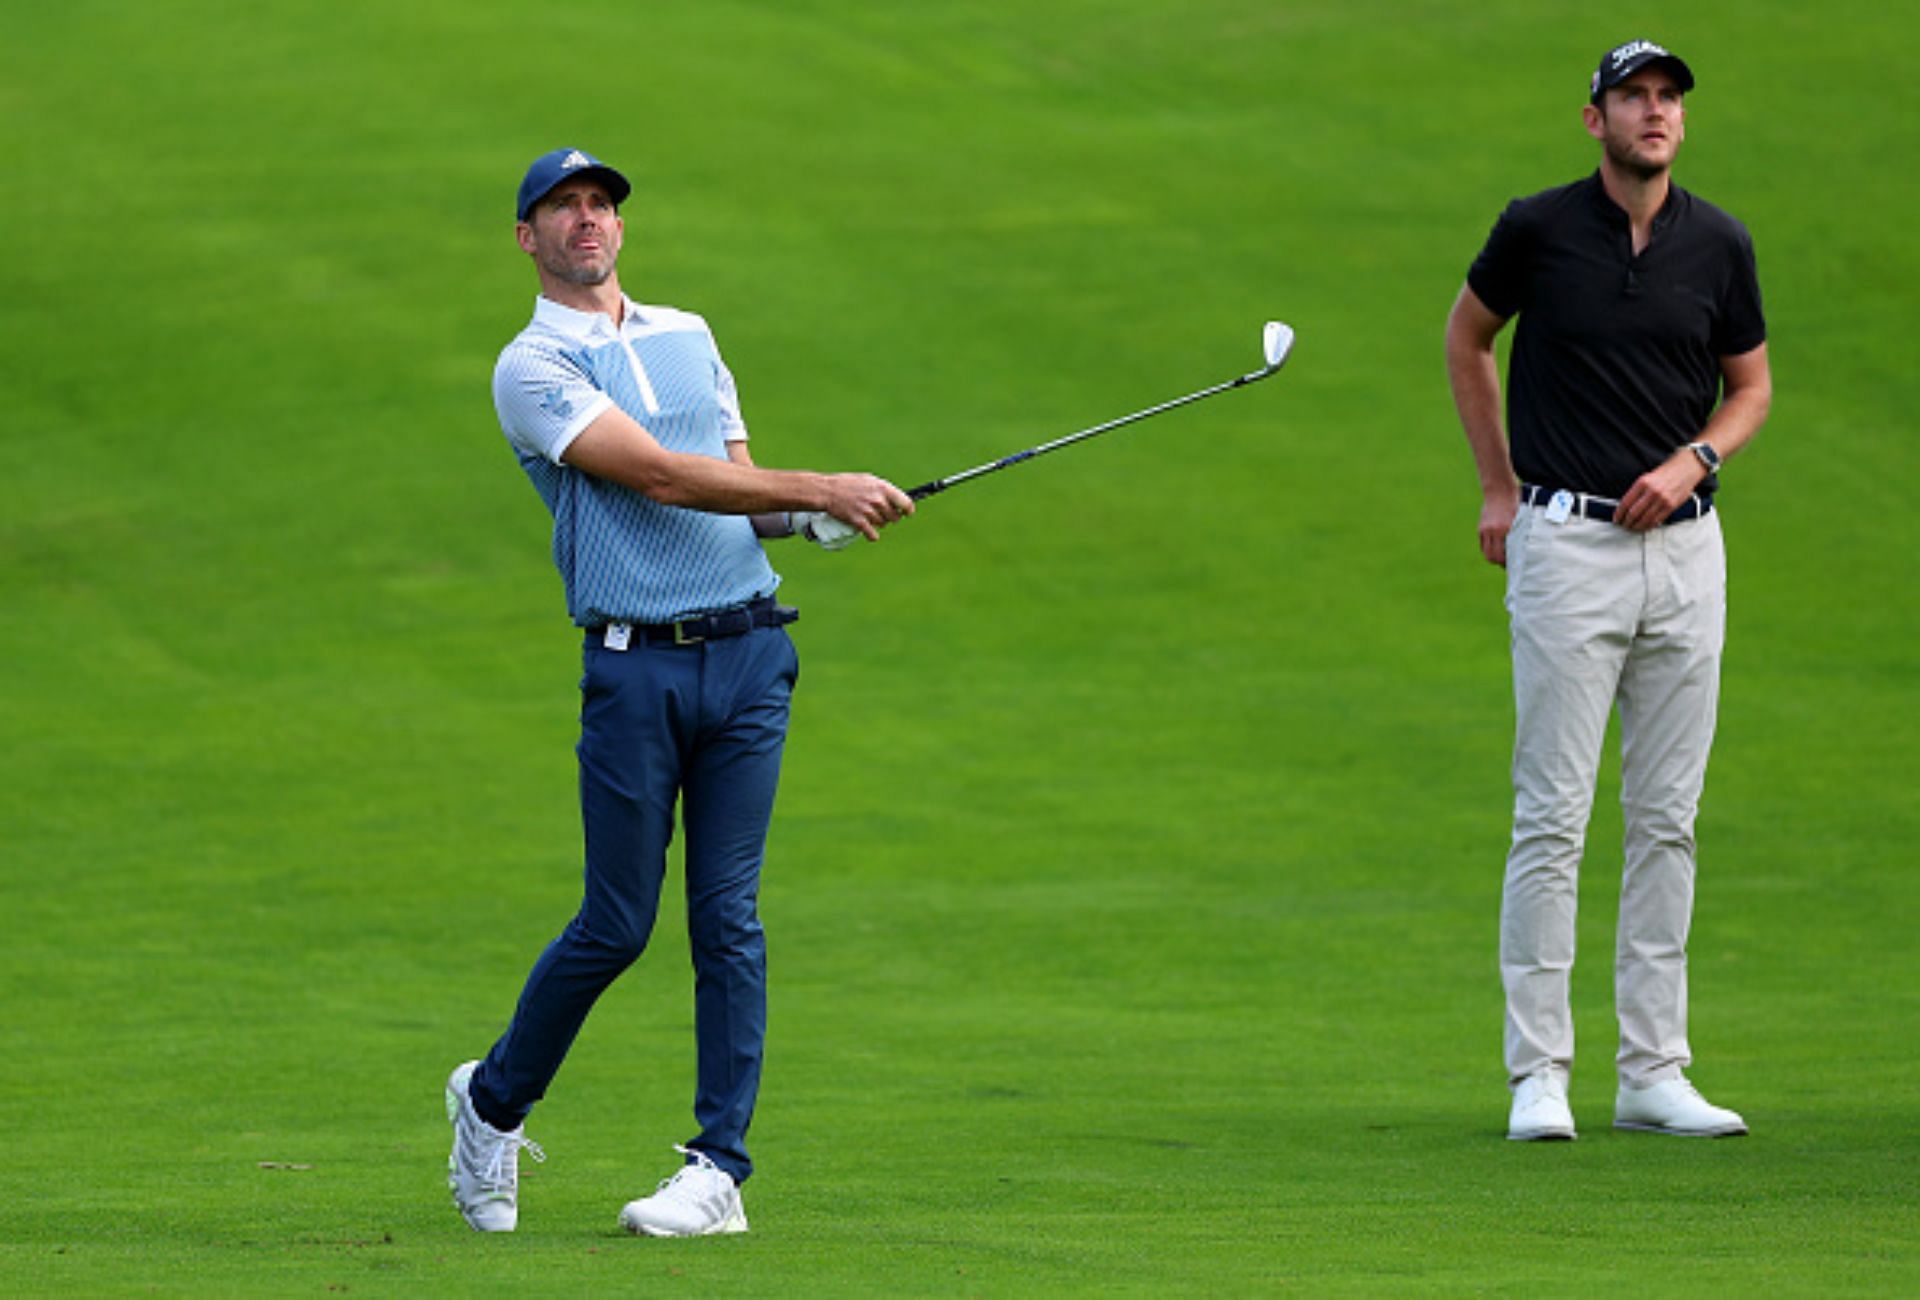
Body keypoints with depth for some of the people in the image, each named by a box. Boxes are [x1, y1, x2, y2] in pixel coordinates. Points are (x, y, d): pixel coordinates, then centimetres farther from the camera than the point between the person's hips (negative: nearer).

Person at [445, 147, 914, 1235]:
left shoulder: (690, 338, 18)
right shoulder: (533, 369, -2)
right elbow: (658, 476, -14)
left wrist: (813, 522, -4)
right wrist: (823, 487, -19)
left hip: (749, 654, 4)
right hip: (636, 665, -4)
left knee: (728, 918, -1)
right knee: (616, 925, -2)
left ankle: (721, 1168, 0)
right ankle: (494, 1103, 20)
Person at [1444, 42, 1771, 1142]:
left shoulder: (1719, 244, 3)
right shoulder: (1538, 229, -4)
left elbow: (1750, 386, 14)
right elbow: (1467, 338, 13)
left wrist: (1694, 461, -5)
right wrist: (1498, 488, 10)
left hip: (1684, 546, 3)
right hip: (1567, 544, -3)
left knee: (1668, 821, 6)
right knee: (1554, 819, -6)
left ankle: (1654, 1071, 11)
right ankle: (1539, 1072, -1)